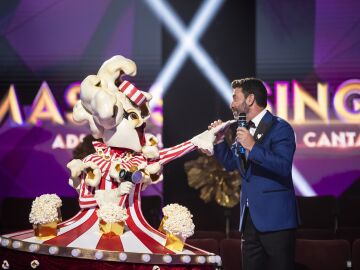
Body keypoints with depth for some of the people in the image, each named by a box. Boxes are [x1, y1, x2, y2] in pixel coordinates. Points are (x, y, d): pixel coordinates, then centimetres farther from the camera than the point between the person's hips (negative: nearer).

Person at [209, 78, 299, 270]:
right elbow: (231, 164, 24)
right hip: (250, 218, 8)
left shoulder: (280, 128, -9)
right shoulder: (244, 129, 15)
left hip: (275, 218, -8)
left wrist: (253, 147, -28)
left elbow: (284, 166, -22)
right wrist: (219, 141, 7)